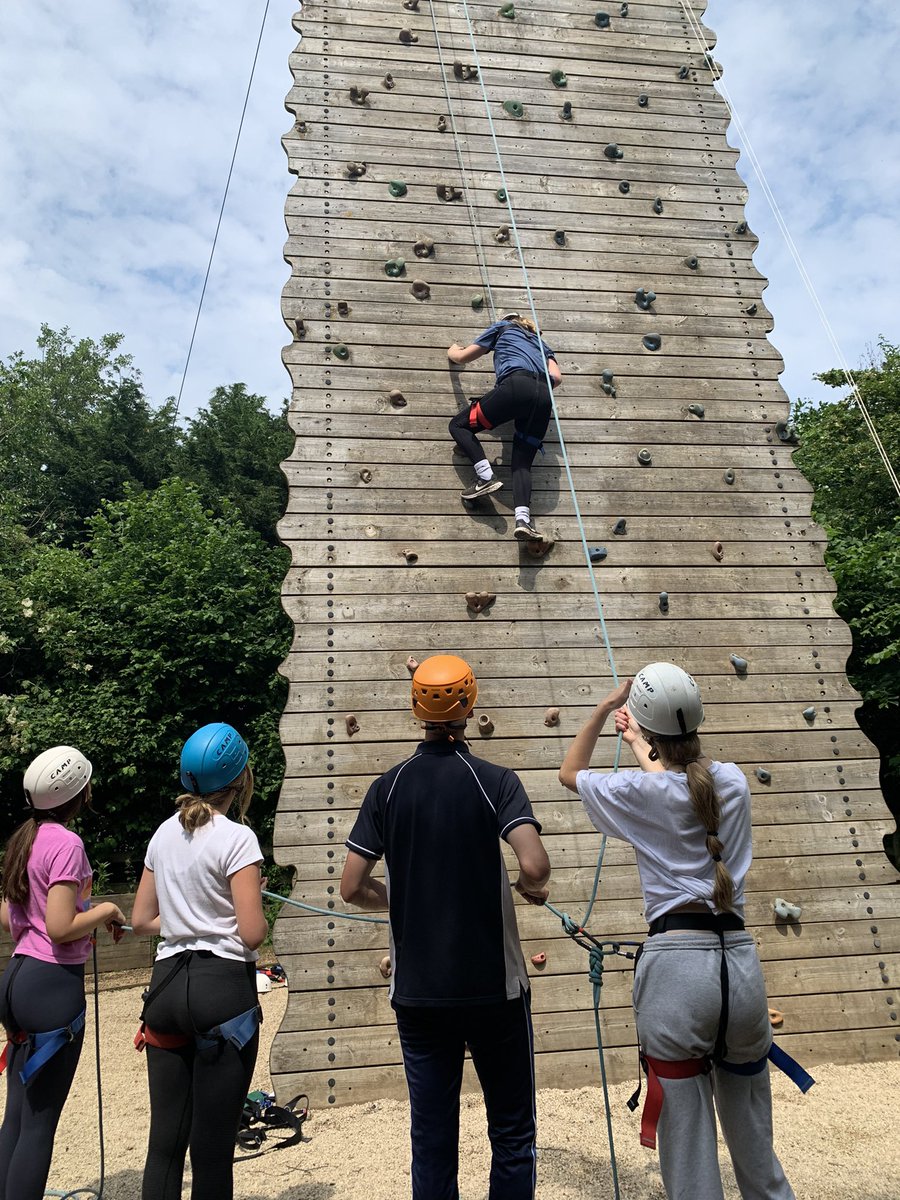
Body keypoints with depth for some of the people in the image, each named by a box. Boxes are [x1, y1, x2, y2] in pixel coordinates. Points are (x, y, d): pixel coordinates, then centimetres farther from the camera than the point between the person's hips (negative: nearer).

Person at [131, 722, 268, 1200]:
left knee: (165, 1139, 13)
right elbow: (252, 933, -15)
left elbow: (141, 919, 13)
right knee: (213, 1142, 6)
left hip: (168, 984, 6)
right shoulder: (236, 838, -13)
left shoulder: (164, 834, 7)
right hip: (223, 987, -6)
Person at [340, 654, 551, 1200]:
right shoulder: (495, 781, -11)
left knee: (432, 1140, 15)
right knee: (512, 1135, 16)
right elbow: (535, 866, -24)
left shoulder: (388, 786, -3)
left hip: (417, 991, 3)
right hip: (494, 985, -2)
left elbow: (352, 888, -3)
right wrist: (532, 889, -2)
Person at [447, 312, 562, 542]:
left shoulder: (501, 326, 28)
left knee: (459, 425, 11)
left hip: (516, 386, -5)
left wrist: (452, 351, 50)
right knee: (522, 462, 3)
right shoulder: (539, 341, 39)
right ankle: (523, 519, -22)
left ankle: (486, 476, -10)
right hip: (543, 397, 5)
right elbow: (556, 377, 20)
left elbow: (462, 357, 28)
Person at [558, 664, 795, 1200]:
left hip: (677, 964, -4)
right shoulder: (734, 781, 6)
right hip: (741, 960, 5)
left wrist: (605, 708, 13)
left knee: (689, 1143, 9)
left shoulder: (641, 793, -6)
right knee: (754, 1137, 23)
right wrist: (643, 744, 44)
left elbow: (570, 773, 13)